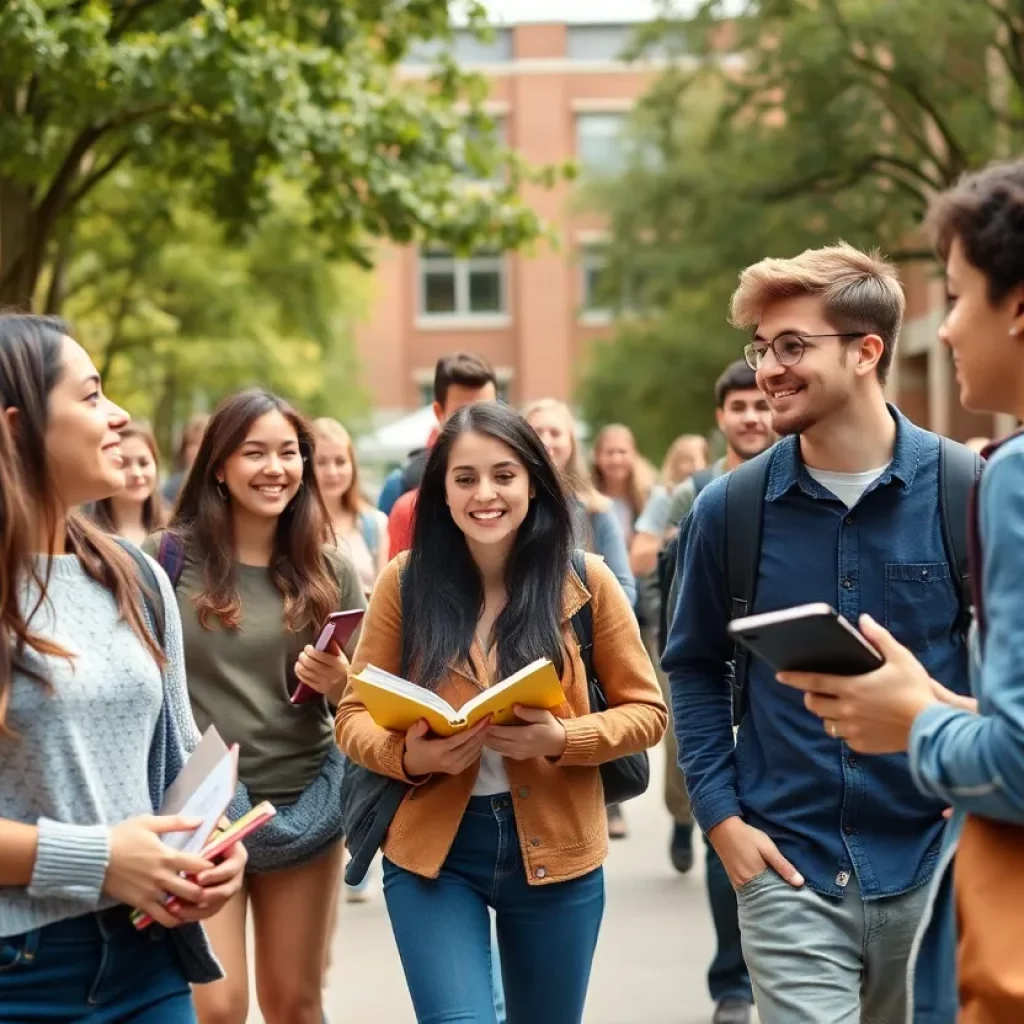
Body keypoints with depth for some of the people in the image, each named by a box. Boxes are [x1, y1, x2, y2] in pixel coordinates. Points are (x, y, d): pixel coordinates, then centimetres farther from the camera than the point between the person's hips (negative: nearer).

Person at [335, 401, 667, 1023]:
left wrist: (562, 740, -19)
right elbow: (356, 715, 2)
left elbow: (645, 709, 0)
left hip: (554, 848, 1)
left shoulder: (584, 580, -4)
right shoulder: (406, 582, -3)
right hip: (432, 847, -1)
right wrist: (407, 755, -20)